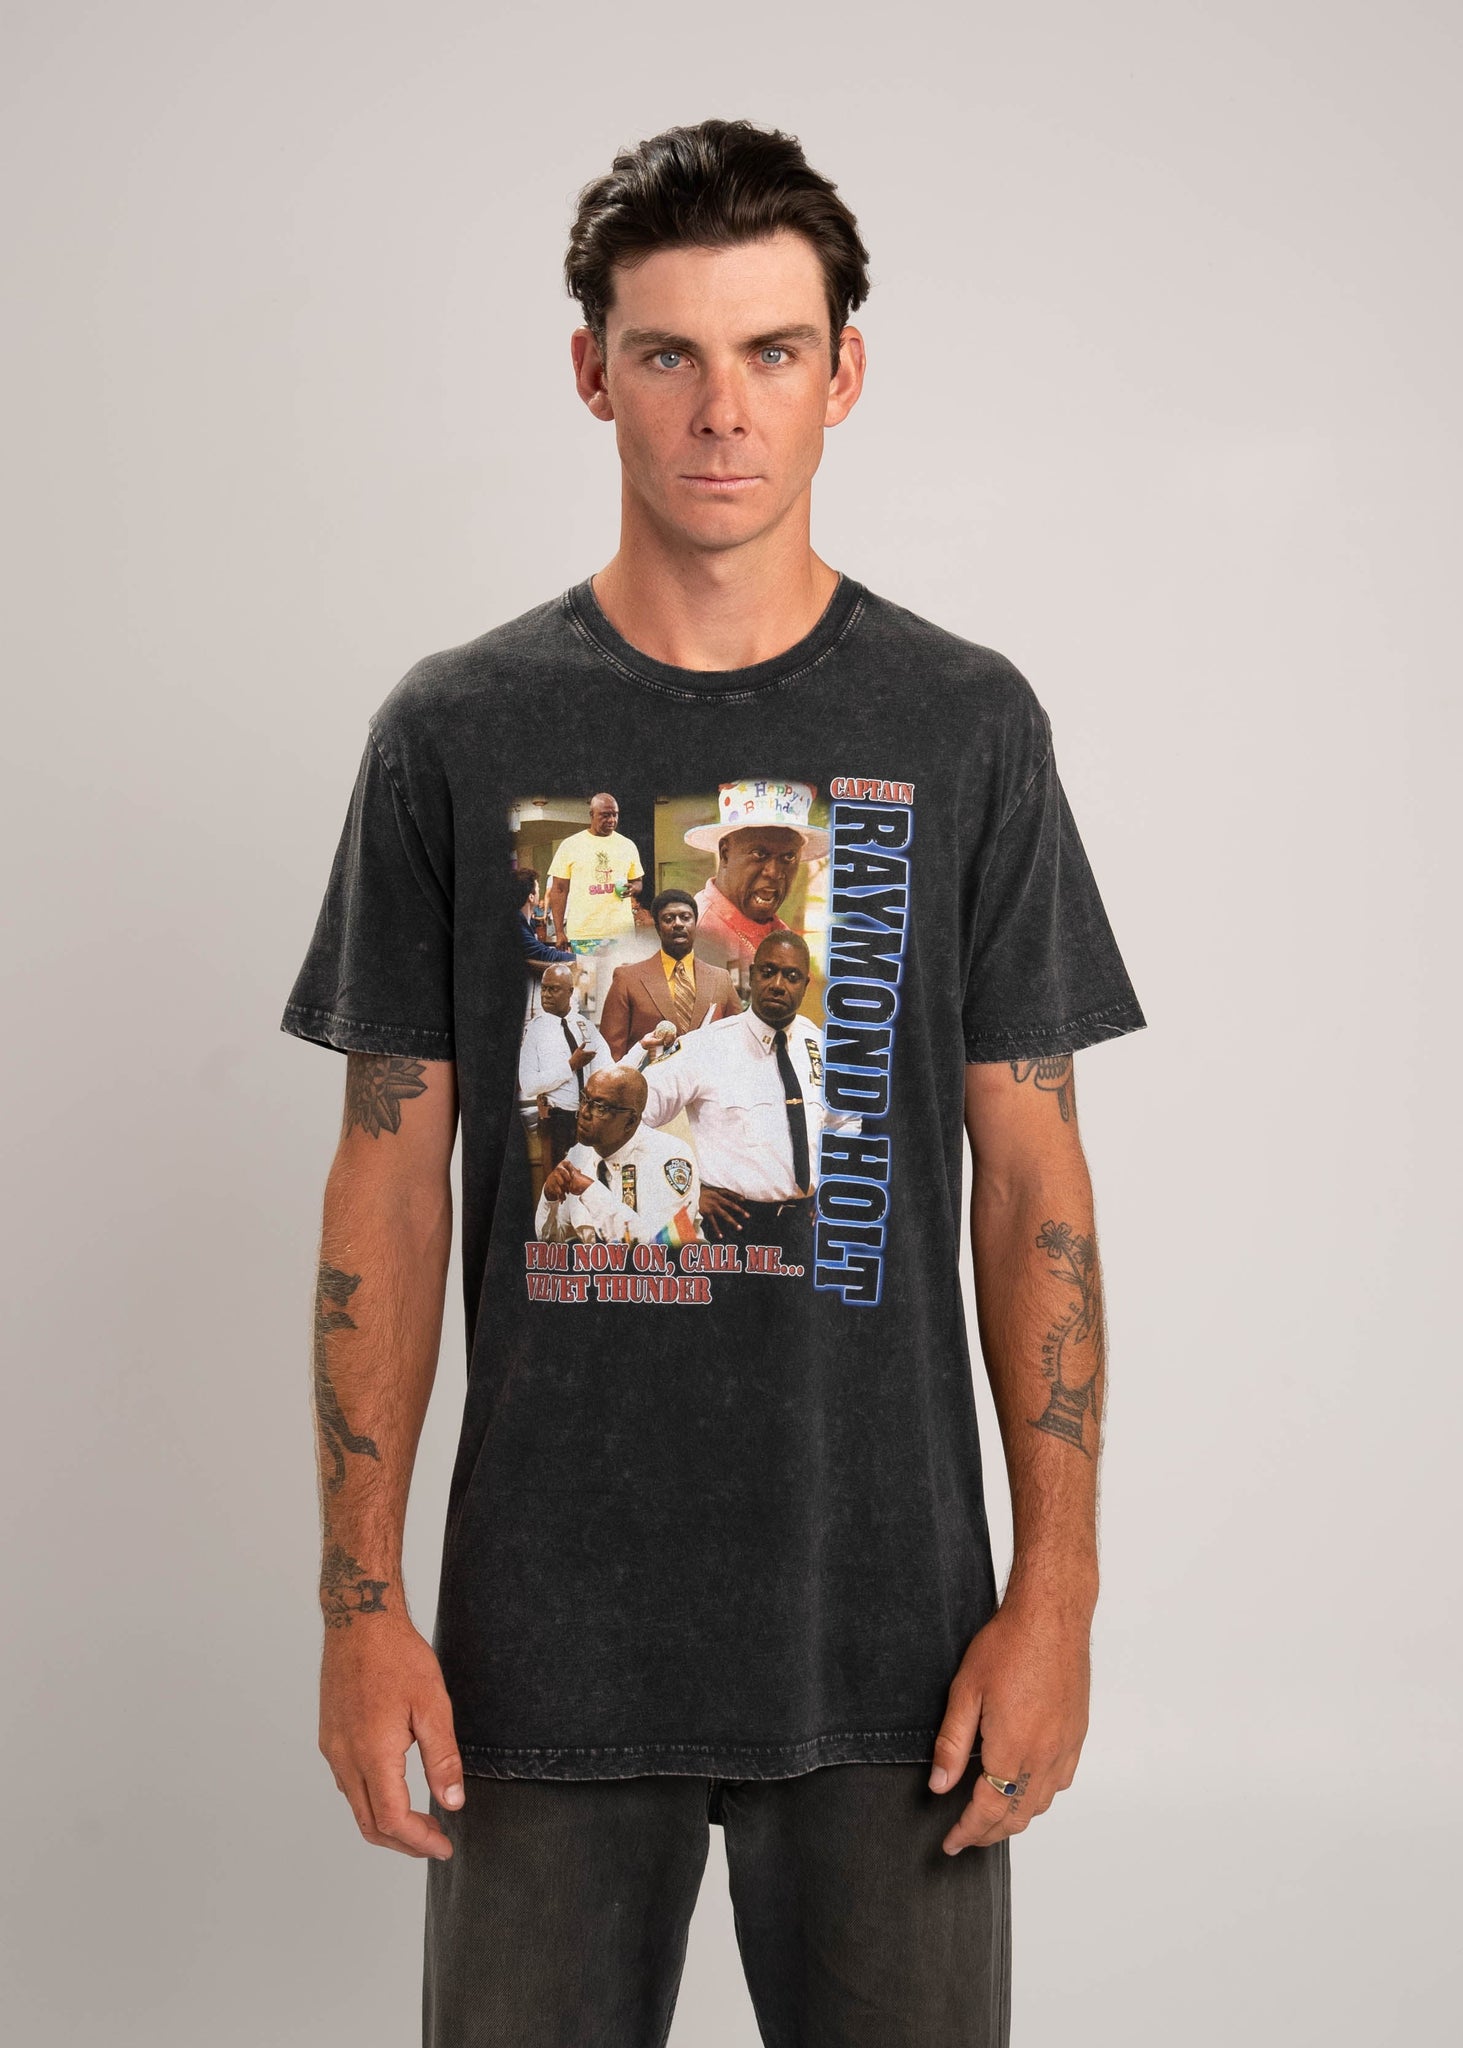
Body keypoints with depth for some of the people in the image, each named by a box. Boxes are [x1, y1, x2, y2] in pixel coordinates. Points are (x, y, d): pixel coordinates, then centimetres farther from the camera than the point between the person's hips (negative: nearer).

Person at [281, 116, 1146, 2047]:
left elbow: (1032, 1177, 2)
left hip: (889, 1640, 0)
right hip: (546, 1642, 0)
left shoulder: (964, 725, 2)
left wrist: (1055, 1590, -5)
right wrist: (363, 1598, -3)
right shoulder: (455, 732, 2)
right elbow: (391, 1181, 2)